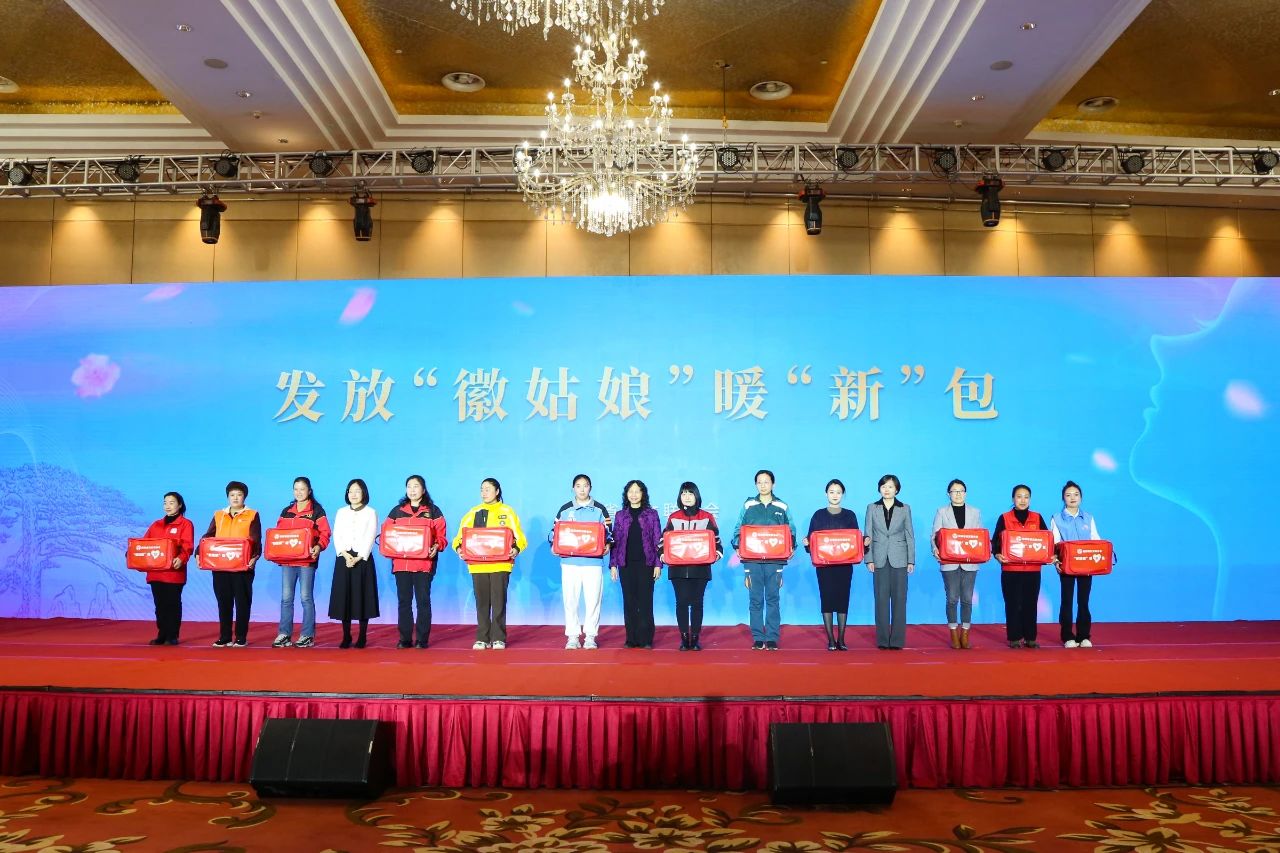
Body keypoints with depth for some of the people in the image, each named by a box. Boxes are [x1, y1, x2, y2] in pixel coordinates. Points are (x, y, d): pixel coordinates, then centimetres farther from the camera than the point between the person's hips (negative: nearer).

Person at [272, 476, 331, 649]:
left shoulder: (317, 510, 1)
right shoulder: (286, 511, 16)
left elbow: (325, 533, -5)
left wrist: (318, 547, -22)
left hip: (307, 559, -5)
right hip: (286, 559, 5)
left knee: (306, 597, -2)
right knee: (286, 598, 4)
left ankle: (307, 636, 3)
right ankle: (284, 634, 9)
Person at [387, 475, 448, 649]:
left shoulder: (433, 511, 7)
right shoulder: (397, 511, 16)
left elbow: (441, 536, 1)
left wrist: (436, 547, -17)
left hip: (424, 563, -3)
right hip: (400, 562, 3)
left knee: (423, 600, -2)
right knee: (403, 600, 5)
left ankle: (423, 639, 4)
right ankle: (405, 639, 10)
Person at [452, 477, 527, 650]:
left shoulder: (507, 511, 5)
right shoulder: (473, 512, 12)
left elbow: (520, 538, 0)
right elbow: (460, 536, 8)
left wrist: (516, 549, -19)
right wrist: (459, 547, -12)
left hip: (500, 564, -2)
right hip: (477, 565, 2)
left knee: (499, 602, 0)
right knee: (481, 603, 6)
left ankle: (498, 638, 7)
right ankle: (482, 639, 13)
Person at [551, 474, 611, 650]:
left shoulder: (599, 509, 9)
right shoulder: (565, 509, 11)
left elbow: (608, 533, 9)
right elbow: (554, 531, 12)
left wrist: (607, 545, -10)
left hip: (593, 561, -1)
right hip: (569, 561, 1)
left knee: (593, 599, -2)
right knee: (570, 600, 0)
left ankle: (590, 636, 8)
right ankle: (572, 637, 9)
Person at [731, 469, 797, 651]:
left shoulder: (782, 507, 9)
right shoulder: (748, 506, 8)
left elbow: (791, 532, 11)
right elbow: (738, 530, 8)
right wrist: (738, 547, -7)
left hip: (775, 560, 0)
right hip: (752, 559, 0)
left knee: (772, 599, 0)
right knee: (755, 600, 2)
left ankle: (772, 638, 5)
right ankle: (758, 638, 7)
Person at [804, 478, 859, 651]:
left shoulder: (850, 515, 8)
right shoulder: (819, 515, 5)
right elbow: (811, 539, 4)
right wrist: (806, 542, -17)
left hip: (845, 564, 1)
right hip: (824, 564, -1)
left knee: (843, 599, 1)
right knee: (827, 599, -2)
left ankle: (841, 639, 8)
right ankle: (830, 640, 3)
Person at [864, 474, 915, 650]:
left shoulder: (905, 509, 5)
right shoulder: (872, 508, 6)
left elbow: (910, 535, 6)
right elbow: (868, 535, 5)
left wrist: (911, 560, 0)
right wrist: (869, 559, -3)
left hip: (899, 560, 0)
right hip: (880, 559, 0)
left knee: (899, 599, 0)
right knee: (881, 599, 2)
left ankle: (897, 640, 5)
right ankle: (882, 640, 7)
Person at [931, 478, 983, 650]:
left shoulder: (975, 512, 11)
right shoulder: (942, 512, 6)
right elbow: (935, 536, 2)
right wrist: (935, 550, -17)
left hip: (970, 562, 1)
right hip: (949, 562, -1)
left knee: (967, 599, 2)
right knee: (952, 599, 0)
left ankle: (965, 635, 11)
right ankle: (954, 635, 9)